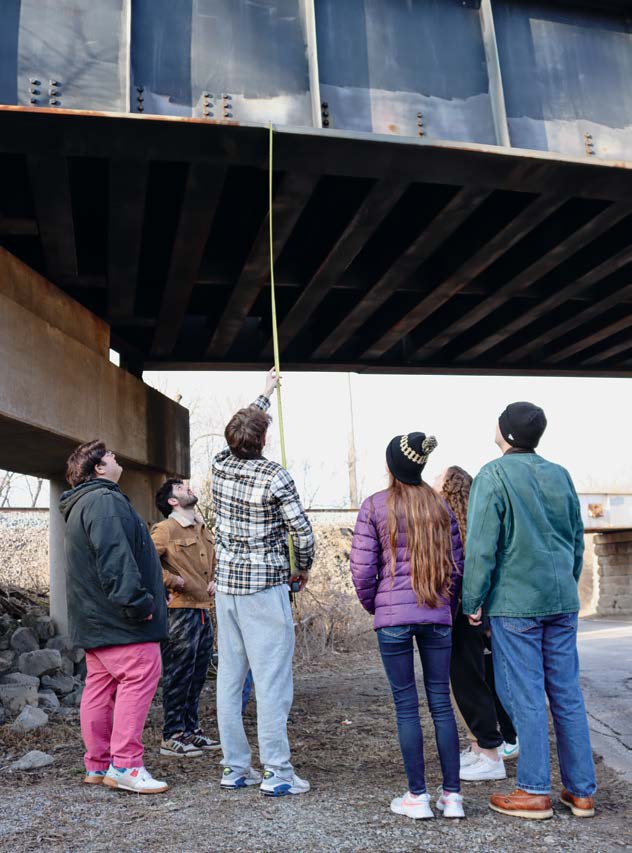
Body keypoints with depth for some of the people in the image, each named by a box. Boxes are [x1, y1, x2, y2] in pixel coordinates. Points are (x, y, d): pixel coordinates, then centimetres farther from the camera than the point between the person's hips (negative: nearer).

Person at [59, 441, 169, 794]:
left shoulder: (81, 506, 23)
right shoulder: (104, 501, -13)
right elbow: (115, 559, -25)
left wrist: (156, 594, 25)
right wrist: (138, 602, -24)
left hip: (95, 619, 11)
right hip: (120, 619, -11)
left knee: (100, 685, 13)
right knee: (140, 677, -9)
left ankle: (97, 765, 20)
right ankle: (125, 765, -8)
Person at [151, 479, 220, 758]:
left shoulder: (202, 529, 16)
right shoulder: (165, 529, -11)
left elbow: (215, 559, 30)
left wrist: (215, 579, 12)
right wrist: (174, 581, -16)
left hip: (203, 610, 8)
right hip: (180, 611, -8)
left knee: (197, 674, 15)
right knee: (179, 674, -2)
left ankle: (191, 729, 26)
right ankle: (172, 737, 7)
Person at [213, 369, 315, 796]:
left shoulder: (221, 465, 4)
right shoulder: (275, 476, -13)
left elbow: (241, 431, 25)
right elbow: (302, 530, -12)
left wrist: (265, 393, 37)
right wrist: (303, 568, 8)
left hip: (226, 585, 6)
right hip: (265, 588, -6)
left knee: (229, 677, 10)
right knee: (272, 680, -2)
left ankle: (235, 768, 19)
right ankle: (277, 773, 3)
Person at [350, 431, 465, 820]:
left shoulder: (374, 506, -5)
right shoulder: (440, 505, 6)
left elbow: (362, 567, -6)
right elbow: (457, 564, 7)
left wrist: (373, 605, 10)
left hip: (393, 616, -3)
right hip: (438, 616, 3)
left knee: (406, 705, 5)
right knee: (441, 703, 9)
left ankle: (418, 796, 12)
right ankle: (452, 795, 14)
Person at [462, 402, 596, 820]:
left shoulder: (493, 476, -10)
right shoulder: (560, 475, 9)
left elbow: (481, 547, -14)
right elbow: (578, 540, 16)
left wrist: (472, 601, -5)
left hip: (514, 602, -6)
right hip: (562, 601, 6)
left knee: (526, 697, 2)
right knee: (567, 694, 12)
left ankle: (535, 792, 11)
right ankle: (582, 790, 20)